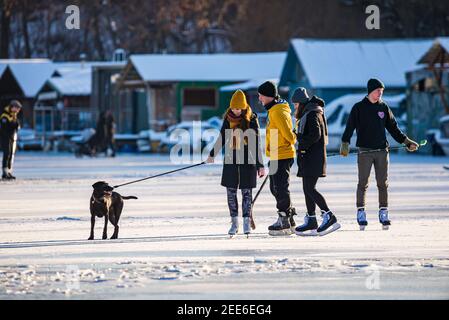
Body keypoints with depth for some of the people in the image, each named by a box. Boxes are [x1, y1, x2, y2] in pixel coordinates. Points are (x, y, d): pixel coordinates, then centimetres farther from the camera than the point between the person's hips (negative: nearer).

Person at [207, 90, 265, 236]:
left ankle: (247, 223, 6)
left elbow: (256, 143, -3)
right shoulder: (228, 119, 5)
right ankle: (234, 223, 9)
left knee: (247, 192, 0)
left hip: (248, 160, -3)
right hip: (231, 159, 3)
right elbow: (222, 138, 17)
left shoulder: (251, 119, -4)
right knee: (231, 191, 1)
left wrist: (260, 165, -5)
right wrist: (212, 154, 12)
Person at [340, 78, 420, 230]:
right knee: (363, 183, -2)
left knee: (383, 183, 2)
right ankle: (361, 214, 2)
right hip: (365, 151, -3)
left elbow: (393, 128, 17)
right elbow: (350, 127, -7)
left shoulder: (384, 107, 10)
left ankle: (383, 213, 6)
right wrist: (345, 144, -21)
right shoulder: (359, 108, 0)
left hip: (382, 151, 3)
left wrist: (406, 141, 12)